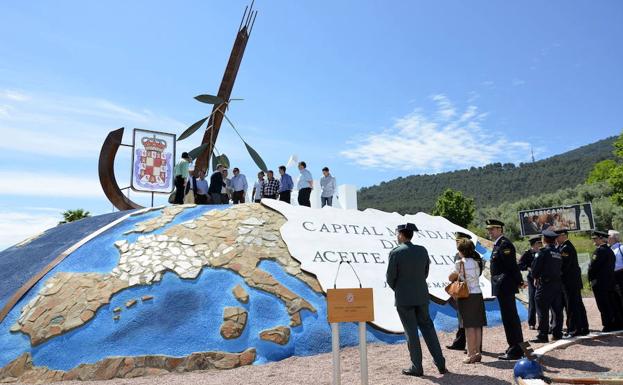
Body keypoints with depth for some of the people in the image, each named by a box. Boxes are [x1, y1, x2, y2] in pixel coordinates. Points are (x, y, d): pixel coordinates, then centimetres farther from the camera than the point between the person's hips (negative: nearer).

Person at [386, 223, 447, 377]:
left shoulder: (395, 252, -14)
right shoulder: (422, 250, 1)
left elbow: (390, 277, -9)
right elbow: (425, 273, 8)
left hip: (403, 298, -5)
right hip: (421, 296, 5)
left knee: (411, 332, 4)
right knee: (427, 327, 16)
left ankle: (417, 367, 13)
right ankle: (440, 363, 19)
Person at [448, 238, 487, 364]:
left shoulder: (460, 263, -10)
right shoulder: (477, 262, 6)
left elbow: (451, 278, 0)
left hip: (466, 297, -6)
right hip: (478, 295, 6)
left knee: (469, 326, -2)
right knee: (477, 326, 10)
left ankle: (471, 355, 2)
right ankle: (477, 353, 17)